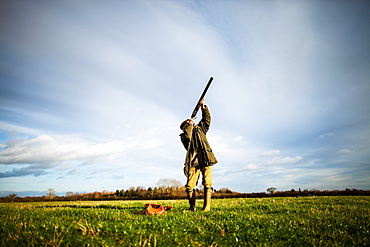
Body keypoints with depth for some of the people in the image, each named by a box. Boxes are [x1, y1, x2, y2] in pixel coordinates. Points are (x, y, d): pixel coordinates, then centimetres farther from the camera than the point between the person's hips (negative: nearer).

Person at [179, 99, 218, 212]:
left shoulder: (199, 129, 23)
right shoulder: (184, 135, 14)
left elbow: (206, 118, 17)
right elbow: (187, 137, -10)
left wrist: (203, 106, 9)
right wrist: (190, 124, 1)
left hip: (206, 159, 1)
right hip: (193, 162, -1)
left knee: (207, 184, -6)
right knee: (189, 186, -5)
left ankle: (207, 207, -2)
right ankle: (192, 207, 8)